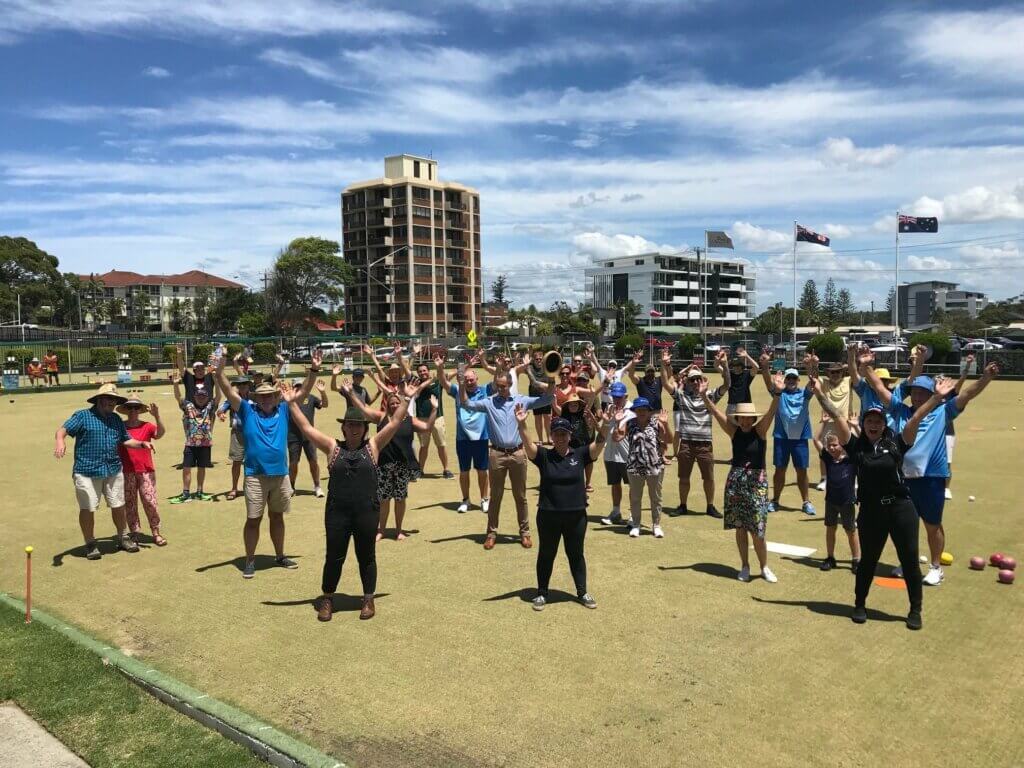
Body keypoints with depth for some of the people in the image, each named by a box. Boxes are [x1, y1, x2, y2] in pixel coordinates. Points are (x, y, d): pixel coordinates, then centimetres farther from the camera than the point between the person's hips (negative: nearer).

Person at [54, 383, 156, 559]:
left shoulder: (116, 419, 15)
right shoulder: (83, 416, -3)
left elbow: (126, 439, 19)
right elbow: (63, 429, -13)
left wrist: (142, 443, 1)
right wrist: (60, 441, -35)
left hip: (114, 470, 5)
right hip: (87, 472, -5)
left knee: (118, 506, 11)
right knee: (87, 509, 2)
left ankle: (122, 538, 29)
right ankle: (90, 544, 18)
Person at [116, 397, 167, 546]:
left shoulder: (147, 426, -1)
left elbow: (160, 433, -19)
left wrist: (156, 416, -34)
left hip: (146, 471, -2)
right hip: (126, 472, 2)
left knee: (150, 501, -2)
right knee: (129, 503, 8)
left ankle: (156, 533, 8)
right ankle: (134, 533, 17)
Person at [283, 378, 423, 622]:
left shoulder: (373, 446, 2)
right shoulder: (333, 447, 2)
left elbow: (394, 423, -3)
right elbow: (306, 428, -2)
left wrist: (405, 399, -9)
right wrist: (292, 404, -9)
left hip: (367, 511, 0)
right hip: (337, 512, 0)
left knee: (366, 557, 12)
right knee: (334, 557, 11)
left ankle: (368, 599, 27)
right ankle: (327, 599, 28)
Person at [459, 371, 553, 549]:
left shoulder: (521, 400, 3)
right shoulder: (489, 402, 2)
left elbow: (546, 399, 0)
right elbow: (467, 404, -7)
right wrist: (462, 386, -22)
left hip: (518, 453, 0)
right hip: (497, 454, 0)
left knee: (520, 496, 10)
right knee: (495, 496, 9)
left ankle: (524, 532, 22)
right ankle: (492, 532, 19)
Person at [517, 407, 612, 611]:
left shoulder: (580, 454, -2)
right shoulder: (544, 456, -4)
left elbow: (600, 443, -16)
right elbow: (527, 443, -21)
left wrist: (600, 428, -37)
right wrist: (521, 424, -39)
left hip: (576, 515, 1)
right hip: (548, 516, -1)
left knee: (576, 554, 16)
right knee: (546, 554, 14)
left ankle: (582, 592, 31)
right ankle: (542, 593, 28)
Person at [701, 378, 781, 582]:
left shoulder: (760, 430, -6)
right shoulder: (733, 431, 0)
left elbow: (771, 413, -22)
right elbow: (716, 412, -8)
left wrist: (777, 394, -39)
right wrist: (704, 396, -22)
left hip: (757, 482, -2)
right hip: (735, 481, 2)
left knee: (757, 530, -2)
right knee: (740, 527, 9)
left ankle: (764, 568, 18)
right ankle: (745, 566, 23)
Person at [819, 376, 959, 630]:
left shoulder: (896, 443, -1)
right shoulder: (856, 446, -1)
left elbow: (916, 418, -10)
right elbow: (837, 418, -7)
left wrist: (937, 397, -19)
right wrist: (820, 394, -12)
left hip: (901, 509, 0)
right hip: (870, 512, 0)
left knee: (910, 560, 9)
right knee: (868, 560, 14)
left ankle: (915, 610, 26)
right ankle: (860, 604, 32)